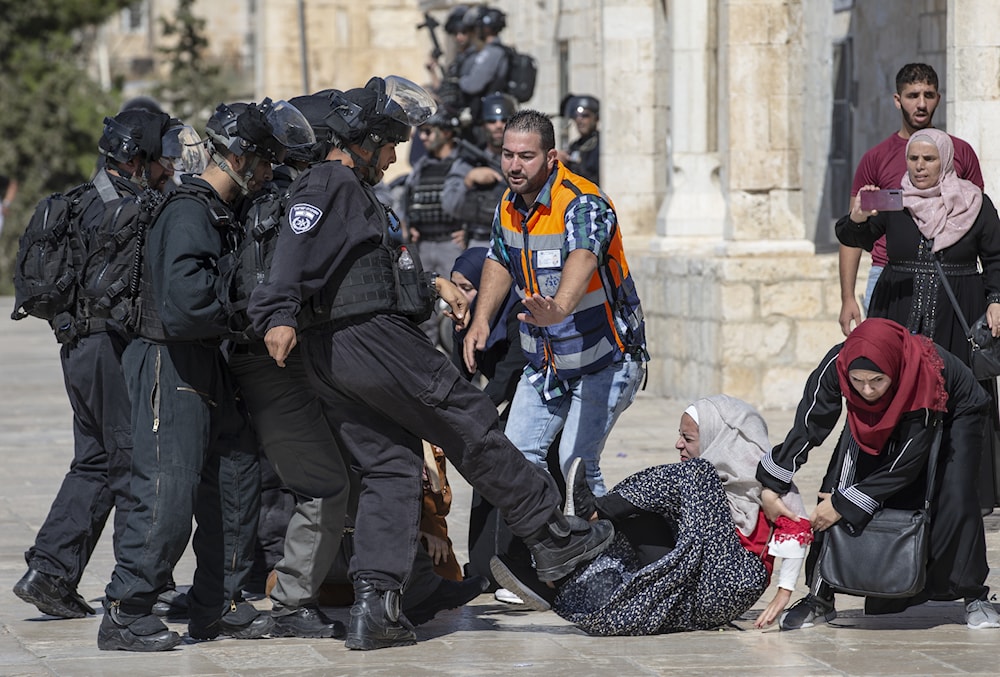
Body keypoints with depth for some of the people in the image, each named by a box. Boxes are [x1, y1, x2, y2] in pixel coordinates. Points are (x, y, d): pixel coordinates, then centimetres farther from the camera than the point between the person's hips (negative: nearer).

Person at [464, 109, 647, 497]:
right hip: (544, 362, 7)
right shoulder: (509, 205, -1)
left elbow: (582, 260, -46)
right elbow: (500, 262, 16)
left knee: (576, 465, -14)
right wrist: (481, 320, -1)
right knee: (518, 454, 2)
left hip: (603, 361, -7)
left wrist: (558, 309, -66)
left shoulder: (582, 204, -25)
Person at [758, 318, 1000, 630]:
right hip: (882, 420, 3)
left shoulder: (928, 375, -43)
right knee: (838, 489, -14)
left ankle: (973, 596, -4)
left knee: (954, 496, -23)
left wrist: (844, 504, -32)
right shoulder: (836, 365, -36)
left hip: (953, 415, -3)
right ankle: (820, 596, -6)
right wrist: (772, 485, -27)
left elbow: (906, 463, -35)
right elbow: (808, 428, -24)